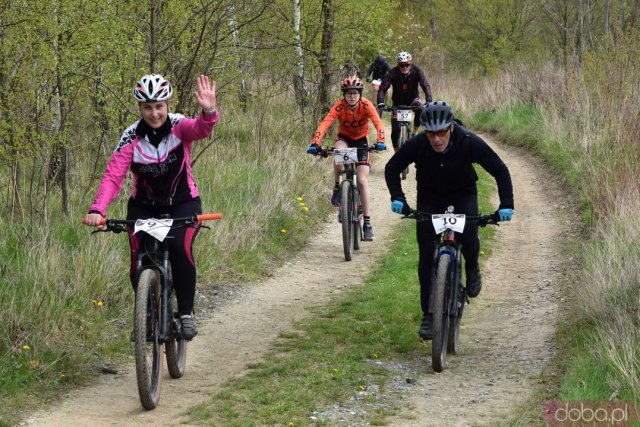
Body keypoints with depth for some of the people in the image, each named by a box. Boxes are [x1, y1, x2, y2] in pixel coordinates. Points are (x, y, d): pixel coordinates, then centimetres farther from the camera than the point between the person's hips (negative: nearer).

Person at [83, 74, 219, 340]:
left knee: (180, 249, -27)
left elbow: (200, 129, -39)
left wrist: (209, 113, -63)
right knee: (139, 260, -15)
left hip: (182, 203, -1)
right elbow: (113, 176, -24)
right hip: (144, 206, 1)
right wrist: (97, 210, -41)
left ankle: (186, 313, -10)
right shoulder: (131, 137, -15)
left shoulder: (180, 127, -16)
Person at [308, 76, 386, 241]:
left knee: (362, 181, -11)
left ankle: (367, 223, -7)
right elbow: (325, 123, -35)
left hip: (361, 140, 0)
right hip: (344, 138, 0)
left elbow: (378, 123, -34)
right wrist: (315, 143, -51)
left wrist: (380, 141, -53)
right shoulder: (339, 107, -24)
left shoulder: (366, 105, -23)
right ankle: (337, 187, -13)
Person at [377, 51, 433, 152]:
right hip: (398, 102, 0)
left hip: (413, 99, 0)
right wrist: (380, 102, -44)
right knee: (395, 129, -10)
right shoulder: (393, 73, -22)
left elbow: (426, 86, -28)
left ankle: (415, 132, -13)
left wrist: (429, 101, -44)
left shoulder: (417, 70, -21)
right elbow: (383, 89, -26)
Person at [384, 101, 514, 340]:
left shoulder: (469, 143, -30)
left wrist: (506, 204, -31)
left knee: (468, 234, -27)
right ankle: (428, 315, 0)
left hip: (463, 193, -1)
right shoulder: (416, 145, -27)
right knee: (426, 254, -8)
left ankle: (472, 268, 8)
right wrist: (397, 198, -25)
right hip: (429, 197, 1)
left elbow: (500, 170, -21)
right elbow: (392, 169, -11)